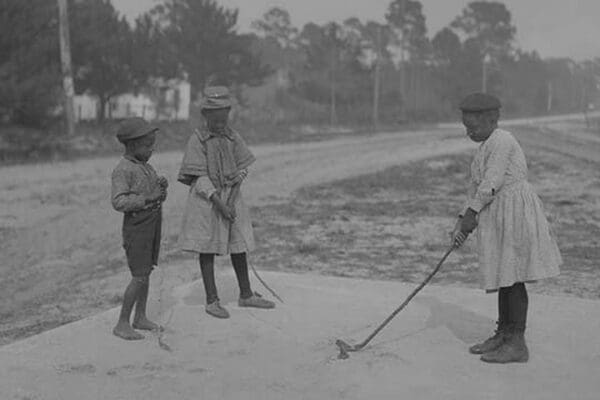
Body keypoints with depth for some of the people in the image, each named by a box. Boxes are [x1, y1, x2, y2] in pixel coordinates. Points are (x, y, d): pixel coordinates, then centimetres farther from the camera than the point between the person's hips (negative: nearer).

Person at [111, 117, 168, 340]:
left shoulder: (145, 166, 11)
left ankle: (140, 318, 23)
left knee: (146, 272, 13)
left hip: (153, 223, 8)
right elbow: (119, 202, -24)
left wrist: (162, 186, -3)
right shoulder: (122, 170, -15)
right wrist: (148, 199, -31)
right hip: (136, 225, -8)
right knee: (139, 277, -8)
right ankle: (122, 324, 1)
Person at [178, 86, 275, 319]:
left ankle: (246, 295, 24)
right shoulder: (197, 140, -11)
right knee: (208, 249, 2)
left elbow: (243, 166, 9)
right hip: (206, 200, -5)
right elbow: (200, 178, -14)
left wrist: (235, 190, -8)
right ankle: (212, 301, 12)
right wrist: (219, 204, -20)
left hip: (232, 197, 5)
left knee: (239, 247, 11)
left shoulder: (232, 137, 2)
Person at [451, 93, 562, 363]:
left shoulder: (502, 141, -14)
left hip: (514, 211, -10)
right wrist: (462, 221, 9)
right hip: (498, 215, 10)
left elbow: (492, 183, -20)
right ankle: (503, 335, 23)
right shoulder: (487, 146, 16)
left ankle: (517, 344, 0)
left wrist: (472, 213, -14)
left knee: (512, 277, -6)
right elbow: (477, 187, 16)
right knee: (503, 277, 14)